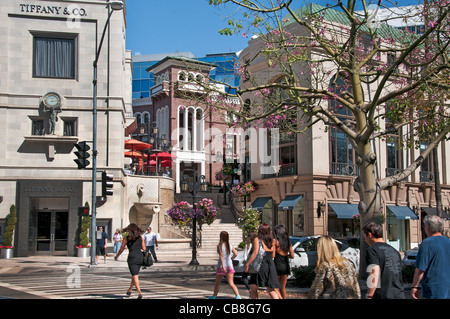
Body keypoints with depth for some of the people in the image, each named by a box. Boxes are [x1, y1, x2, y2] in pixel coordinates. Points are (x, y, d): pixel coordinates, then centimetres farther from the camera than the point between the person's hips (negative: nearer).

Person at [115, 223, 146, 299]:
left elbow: (121, 249, 5)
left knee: (135, 276, -5)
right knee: (135, 275, 20)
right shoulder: (140, 237, 8)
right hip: (140, 257, 4)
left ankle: (139, 293, -17)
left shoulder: (126, 237, 1)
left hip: (132, 258, -4)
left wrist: (116, 256, 22)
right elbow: (144, 249, 7)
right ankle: (130, 290, 32)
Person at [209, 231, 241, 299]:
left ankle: (214, 296, 27)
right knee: (231, 283, -1)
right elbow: (235, 254, -1)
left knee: (217, 283, 15)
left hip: (221, 266, -3)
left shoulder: (220, 246, -8)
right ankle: (238, 296, -18)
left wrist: (223, 266, -23)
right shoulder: (230, 245, 5)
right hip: (229, 266, 3)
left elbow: (221, 255, -18)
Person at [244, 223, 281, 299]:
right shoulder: (272, 241, 10)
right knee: (271, 290, 7)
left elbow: (255, 253, -17)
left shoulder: (257, 239, -6)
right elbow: (272, 255, 15)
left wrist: (247, 264, -16)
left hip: (260, 266, -5)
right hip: (271, 266, 5)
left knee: (253, 289, 8)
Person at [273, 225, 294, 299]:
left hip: (278, 266, -5)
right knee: (282, 288, 12)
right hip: (286, 266, 5)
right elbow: (292, 256, 7)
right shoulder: (288, 242, 8)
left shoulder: (275, 241, -8)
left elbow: (273, 255, -12)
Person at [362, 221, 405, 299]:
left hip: (383, 296, -7)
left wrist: (369, 296, -15)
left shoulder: (372, 250, -7)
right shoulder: (394, 251, 18)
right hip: (400, 295, 7)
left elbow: (374, 274, -17)